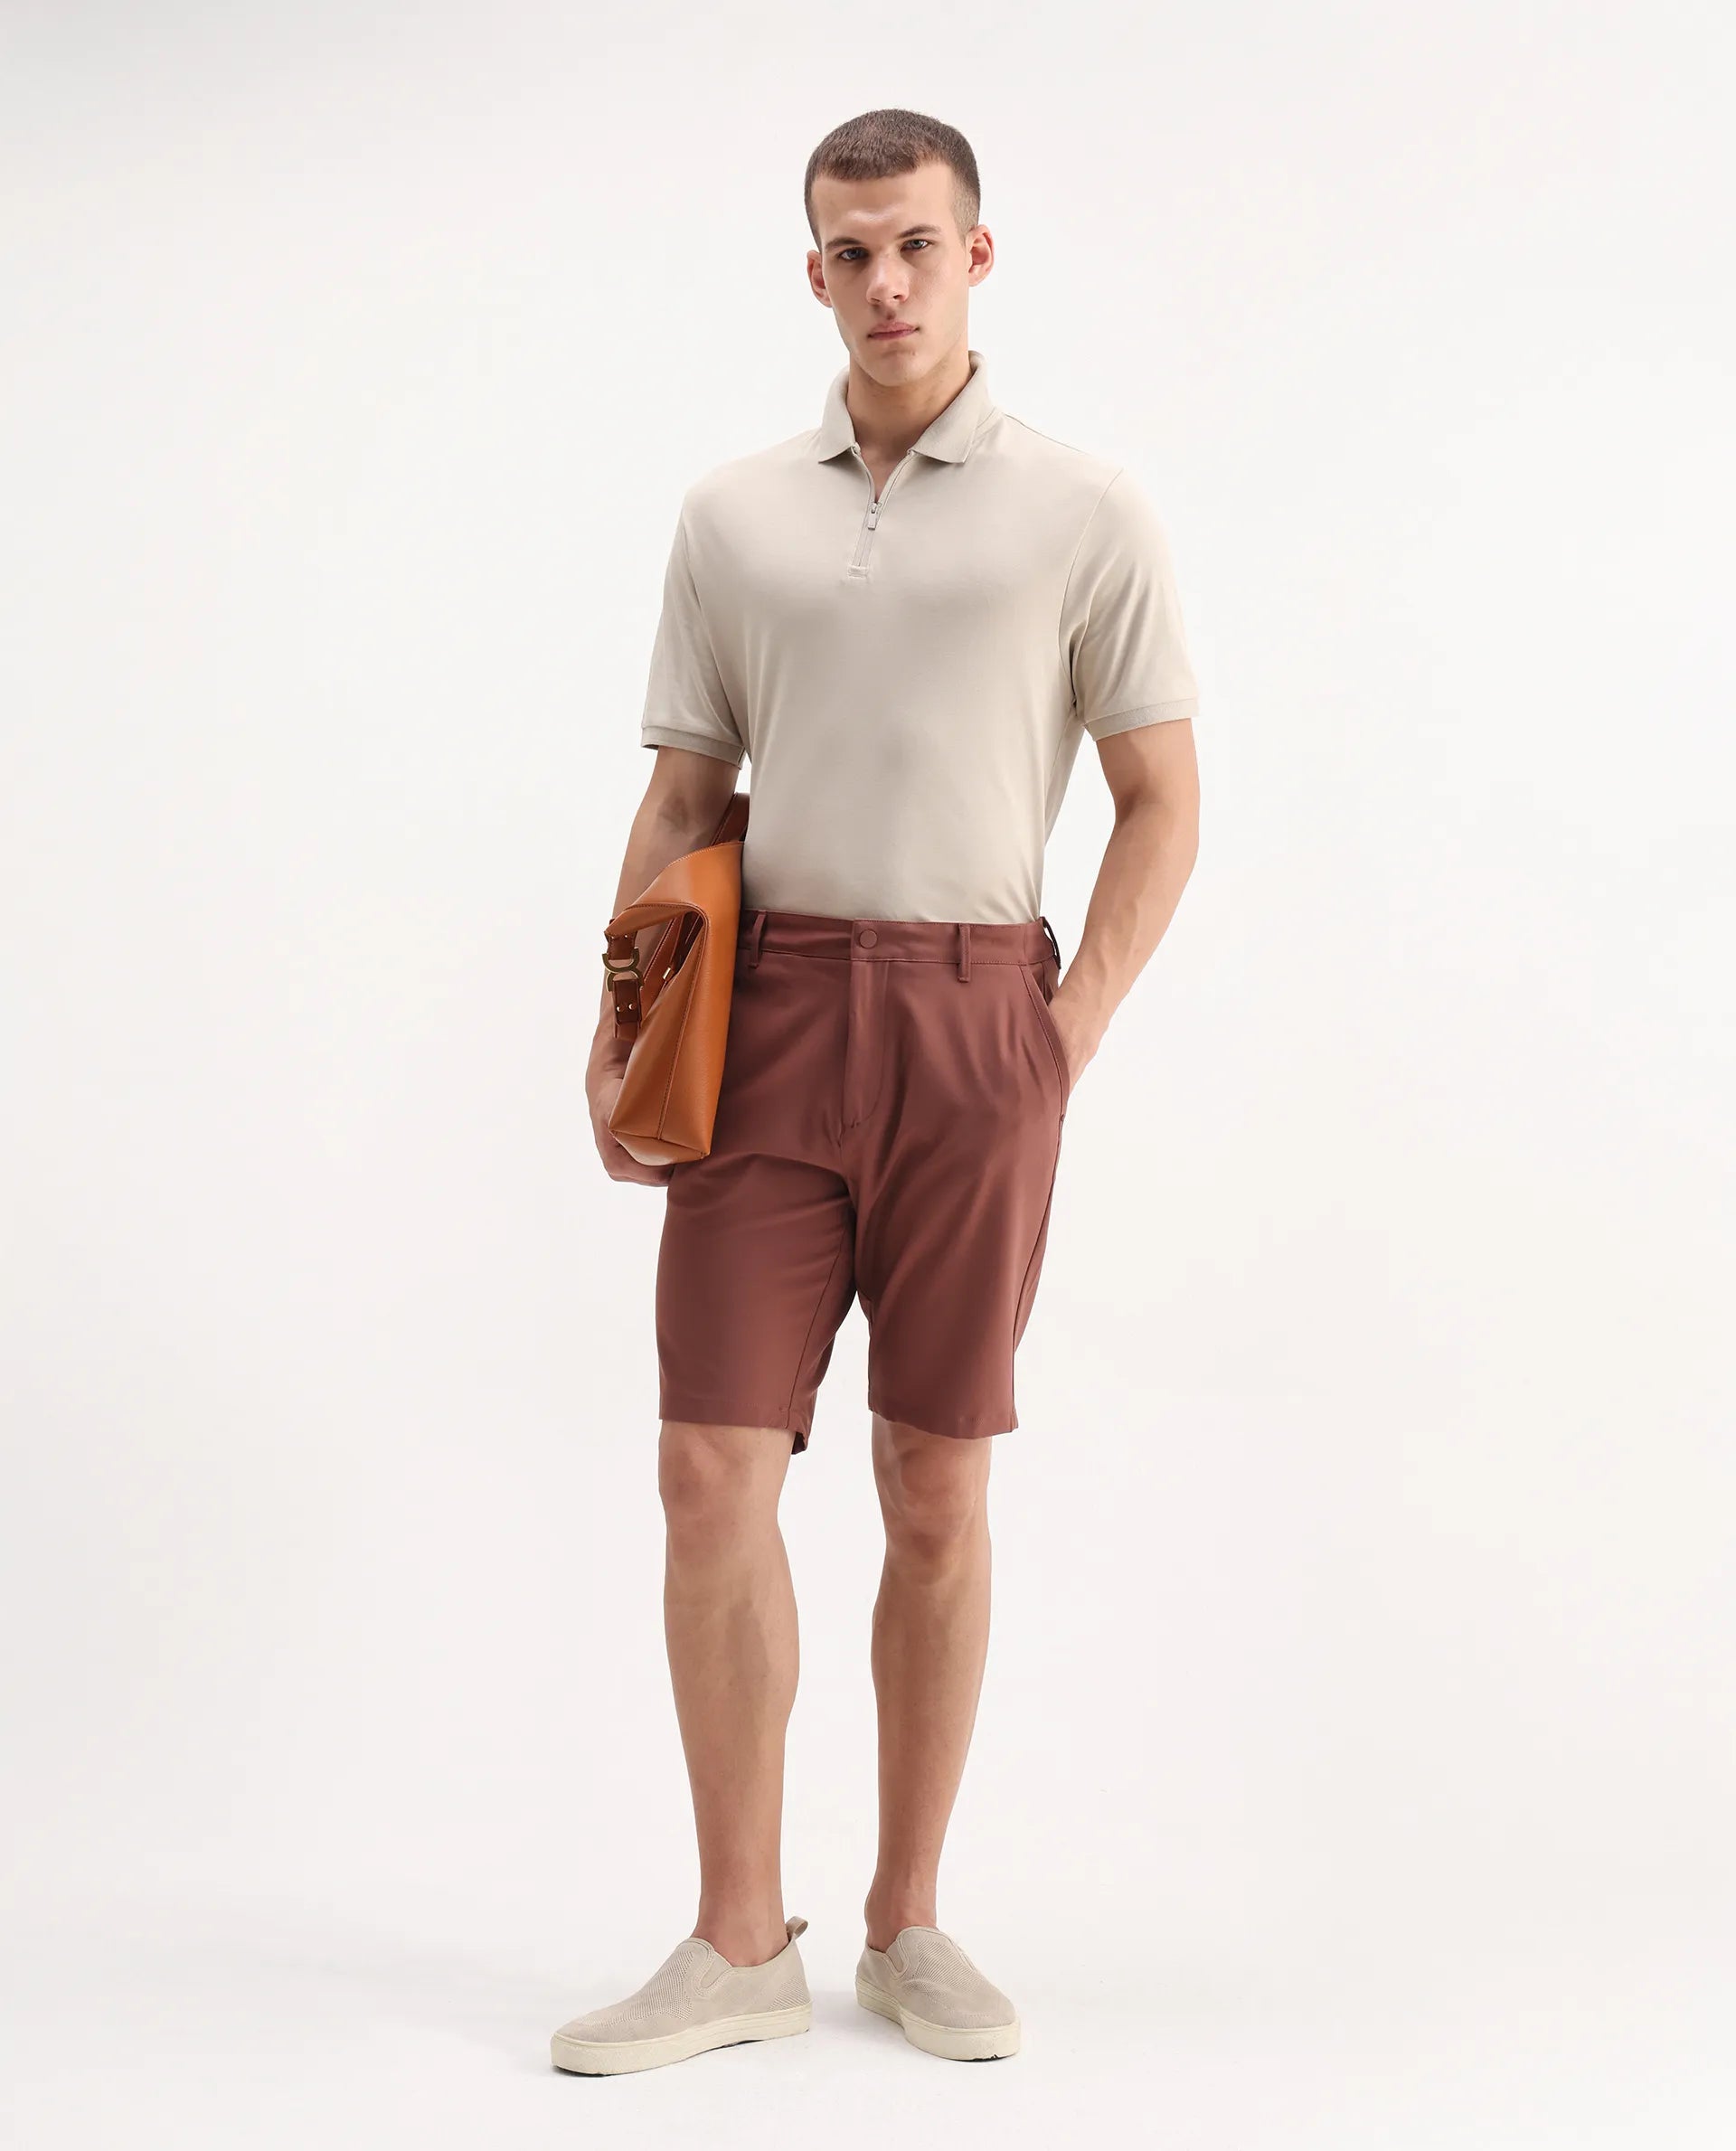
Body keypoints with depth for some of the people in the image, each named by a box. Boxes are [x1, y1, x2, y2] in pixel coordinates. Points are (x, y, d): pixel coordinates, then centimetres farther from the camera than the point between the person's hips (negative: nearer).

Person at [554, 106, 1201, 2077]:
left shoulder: (1083, 512, 4)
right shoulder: (732, 516, 12)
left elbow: (1162, 805, 3)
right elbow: (680, 804, 13)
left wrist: (1073, 1029, -7)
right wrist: (621, 1018, 0)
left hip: (973, 1020, -2)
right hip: (769, 1013, 2)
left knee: (939, 1490, 4)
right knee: (712, 1471, -4)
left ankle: (907, 1924, 17)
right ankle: (739, 1942, 7)